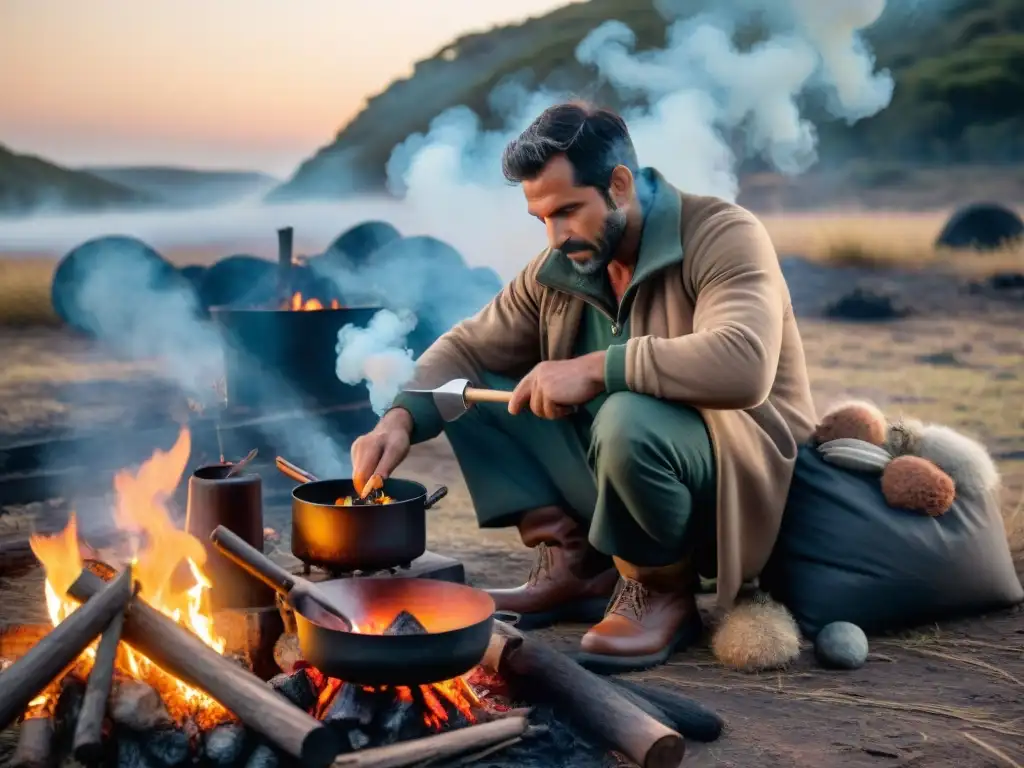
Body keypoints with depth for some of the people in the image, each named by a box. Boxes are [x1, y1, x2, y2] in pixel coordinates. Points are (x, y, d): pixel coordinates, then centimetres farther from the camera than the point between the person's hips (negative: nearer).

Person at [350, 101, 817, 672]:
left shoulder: (724, 237, -17)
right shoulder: (559, 268, 3)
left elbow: (742, 366, -35)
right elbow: (467, 348, 7)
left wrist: (594, 368, -33)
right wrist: (401, 419, -12)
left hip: (735, 479, -6)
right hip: (613, 472, 7)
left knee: (628, 418, -38)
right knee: (471, 390, -1)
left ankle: (665, 595, -10)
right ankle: (576, 567, 0)